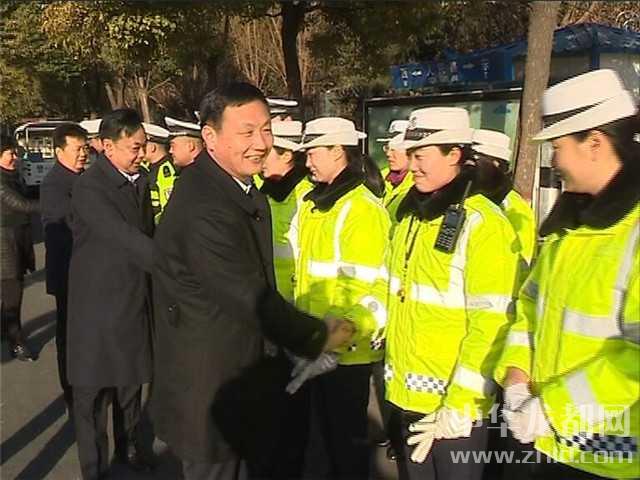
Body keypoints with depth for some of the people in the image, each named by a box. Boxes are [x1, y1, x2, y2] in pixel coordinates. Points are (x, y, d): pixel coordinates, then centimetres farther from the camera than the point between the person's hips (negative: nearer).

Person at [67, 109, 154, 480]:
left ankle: (128, 446, 39)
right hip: (99, 305, -6)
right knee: (94, 392, 8)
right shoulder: (89, 187, -18)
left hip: (136, 300, 7)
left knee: (131, 381, 19)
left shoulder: (140, 182, 6)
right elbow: (125, 238, -28)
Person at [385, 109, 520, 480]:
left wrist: (460, 405, -18)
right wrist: (393, 372, 12)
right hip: (405, 396, 7)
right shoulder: (410, 214, 7)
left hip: (452, 406, -7)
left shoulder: (483, 224, -16)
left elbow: (492, 324, -19)